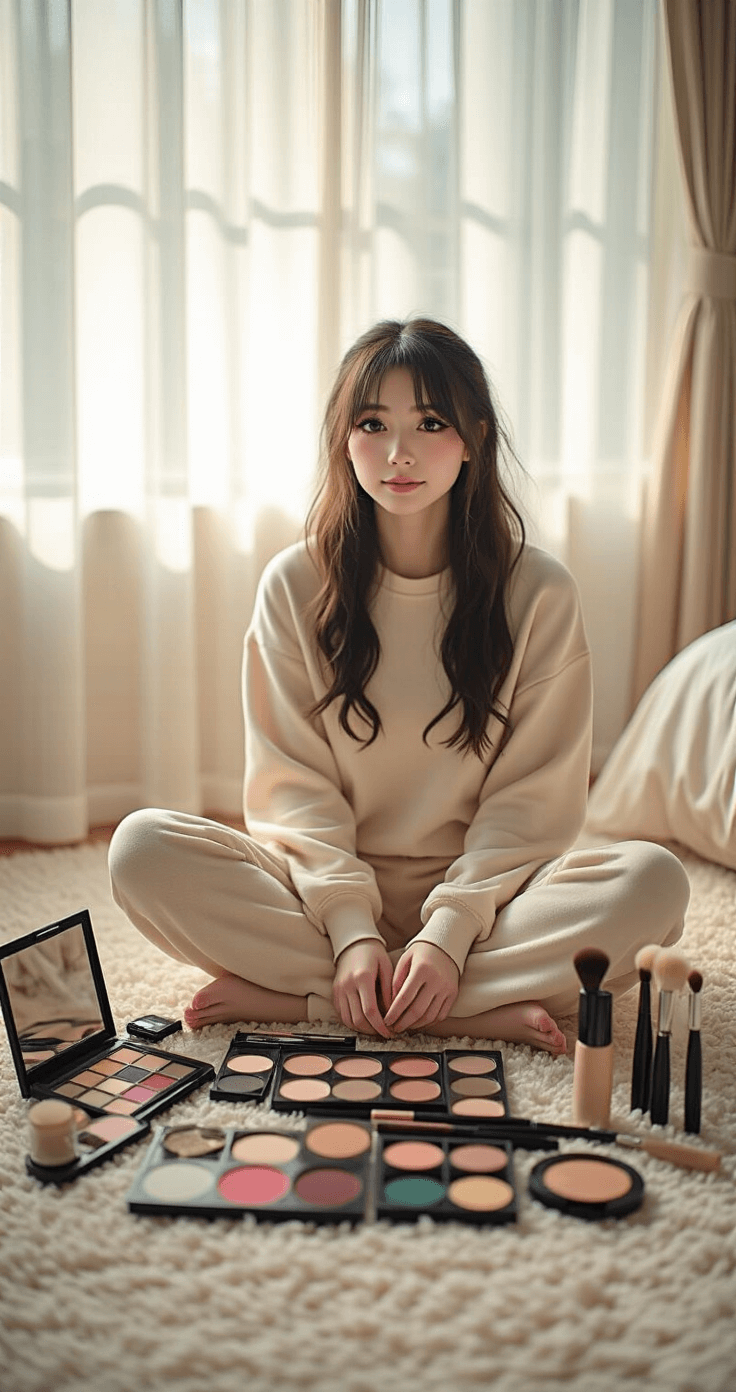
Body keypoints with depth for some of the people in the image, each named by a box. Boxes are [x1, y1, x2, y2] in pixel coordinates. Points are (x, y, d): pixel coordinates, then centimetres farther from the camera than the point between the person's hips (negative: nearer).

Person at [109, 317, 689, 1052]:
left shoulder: (538, 591, -3)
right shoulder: (295, 584, -1)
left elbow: (532, 797, -6)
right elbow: (292, 781, -4)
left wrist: (450, 931, -19)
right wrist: (351, 928, -18)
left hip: (482, 887, 0)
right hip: (325, 884, 1)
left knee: (652, 880, -28)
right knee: (143, 848, -24)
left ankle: (292, 996, -23)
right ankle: (479, 1011, -23)